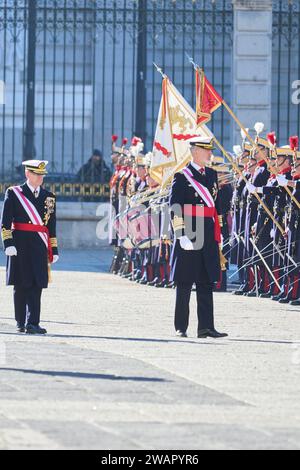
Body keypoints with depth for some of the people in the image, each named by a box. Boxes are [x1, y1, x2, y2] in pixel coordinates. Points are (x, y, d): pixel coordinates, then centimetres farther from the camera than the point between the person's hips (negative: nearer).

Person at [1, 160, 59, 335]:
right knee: (21, 285, 2)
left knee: (37, 285, -6)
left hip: (40, 247, 3)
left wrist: (54, 250, 14)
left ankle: (32, 323, -9)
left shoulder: (49, 197, 15)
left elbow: (52, 227, 18)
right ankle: (21, 323, 11)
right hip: (20, 246, -3)